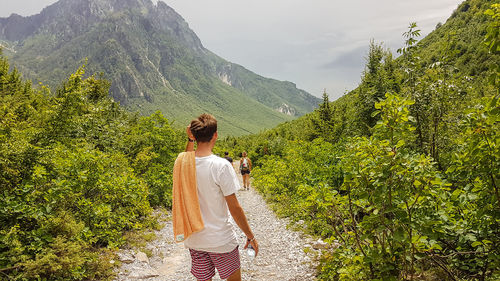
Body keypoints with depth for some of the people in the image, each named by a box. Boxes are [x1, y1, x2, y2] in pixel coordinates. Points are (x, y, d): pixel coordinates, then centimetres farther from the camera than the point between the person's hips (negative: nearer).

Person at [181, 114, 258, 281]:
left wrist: (190, 139, 10)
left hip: (193, 240, 5)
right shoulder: (221, 166, -21)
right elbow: (234, 208, -17)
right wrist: (250, 236, -5)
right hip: (221, 240, -5)